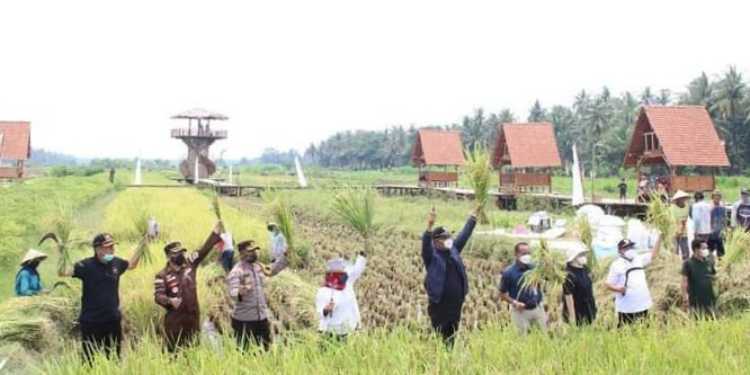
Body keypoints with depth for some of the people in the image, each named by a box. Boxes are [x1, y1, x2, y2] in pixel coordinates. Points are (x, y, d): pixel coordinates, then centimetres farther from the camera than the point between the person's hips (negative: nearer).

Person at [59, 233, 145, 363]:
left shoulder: (116, 263, 2)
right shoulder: (87, 265, -13)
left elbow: (132, 264, 23)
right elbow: (62, 273, -21)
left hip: (113, 320, 5)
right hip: (91, 322, -4)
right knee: (90, 360, 3)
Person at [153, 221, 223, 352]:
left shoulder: (189, 264, 5)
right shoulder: (162, 275, -6)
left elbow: (204, 250, 3)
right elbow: (158, 296, -13)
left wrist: (215, 232, -2)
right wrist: (170, 300, -33)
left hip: (193, 316, 4)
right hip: (175, 319, -4)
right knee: (174, 351, 1)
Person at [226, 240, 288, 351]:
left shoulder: (258, 266, 9)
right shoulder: (236, 272, -15)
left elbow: (273, 270, 28)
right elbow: (233, 292, -28)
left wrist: (285, 256, 24)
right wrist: (239, 293, -50)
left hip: (262, 317, 7)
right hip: (244, 320, -7)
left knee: (265, 348, 16)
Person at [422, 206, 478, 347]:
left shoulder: (453, 249, 9)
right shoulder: (431, 255, -9)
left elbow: (465, 234, 13)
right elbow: (425, 243, -27)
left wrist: (474, 215, 10)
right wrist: (429, 226, -44)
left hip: (456, 303, 6)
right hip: (439, 304, -6)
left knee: (452, 336, 13)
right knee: (440, 337, -1)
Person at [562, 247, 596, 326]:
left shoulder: (585, 270, 4)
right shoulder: (569, 275, -23)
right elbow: (568, 295, -22)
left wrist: (594, 306, 18)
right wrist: (572, 316, -21)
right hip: (577, 314, -8)